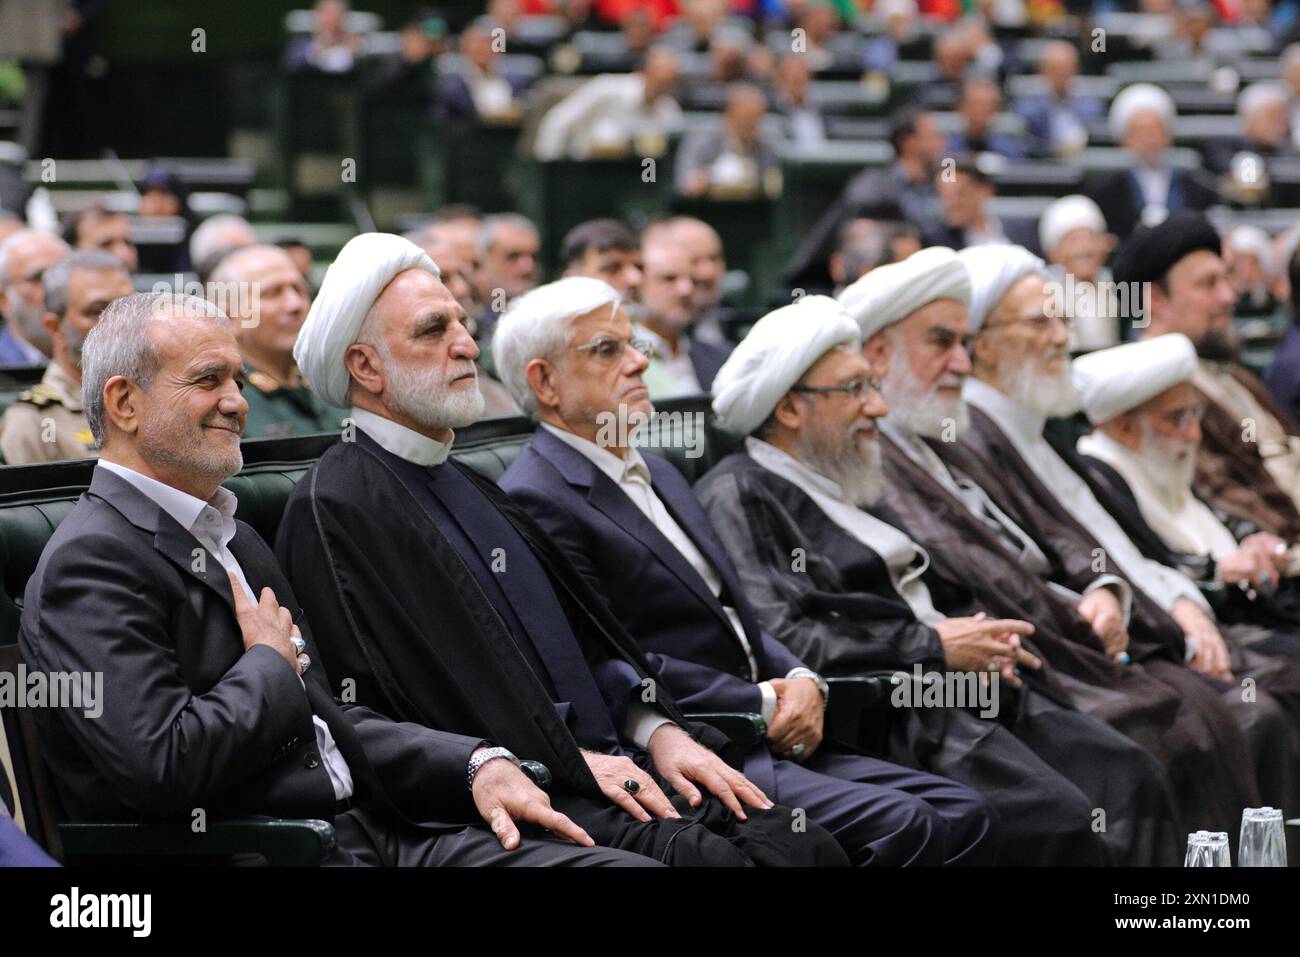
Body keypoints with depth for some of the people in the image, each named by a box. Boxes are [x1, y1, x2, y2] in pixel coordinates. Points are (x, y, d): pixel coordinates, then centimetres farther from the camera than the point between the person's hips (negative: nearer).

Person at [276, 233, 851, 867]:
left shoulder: (471, 487, 23)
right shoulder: (333, 510, -5)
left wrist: (658, 731, 5)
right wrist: (569, 761, -12)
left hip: (606, 762, 8)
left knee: (806, 844, -16)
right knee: (707, 857, -32)